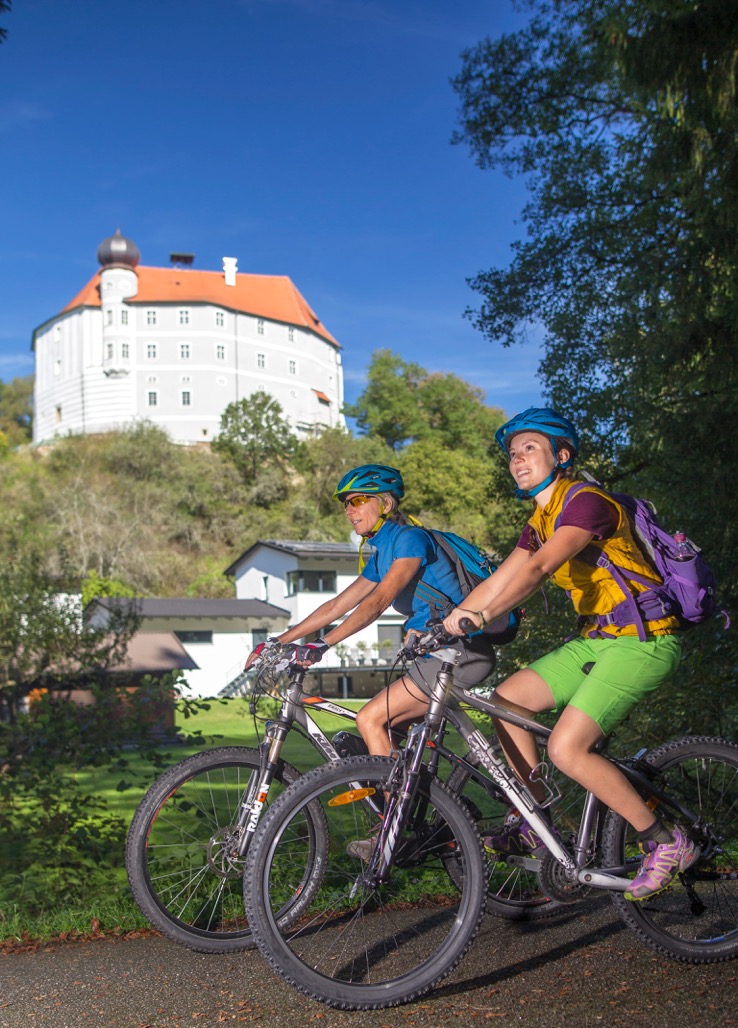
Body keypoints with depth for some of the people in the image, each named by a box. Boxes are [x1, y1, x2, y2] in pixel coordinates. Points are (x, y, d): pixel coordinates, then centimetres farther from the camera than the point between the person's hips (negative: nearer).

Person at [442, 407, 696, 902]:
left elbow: (538, 569, -31)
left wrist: (482, 616, -41)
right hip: (596, 639, 9)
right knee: (507, 700, -1)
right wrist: (442, 626, 2)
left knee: (567, 748, -19)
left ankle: (665, 843, -2)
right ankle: (534, 827, 10)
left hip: (642, 639, -9)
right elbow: (498, 581, 11)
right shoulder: (539, 523, 13)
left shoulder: (586, 502, -16)